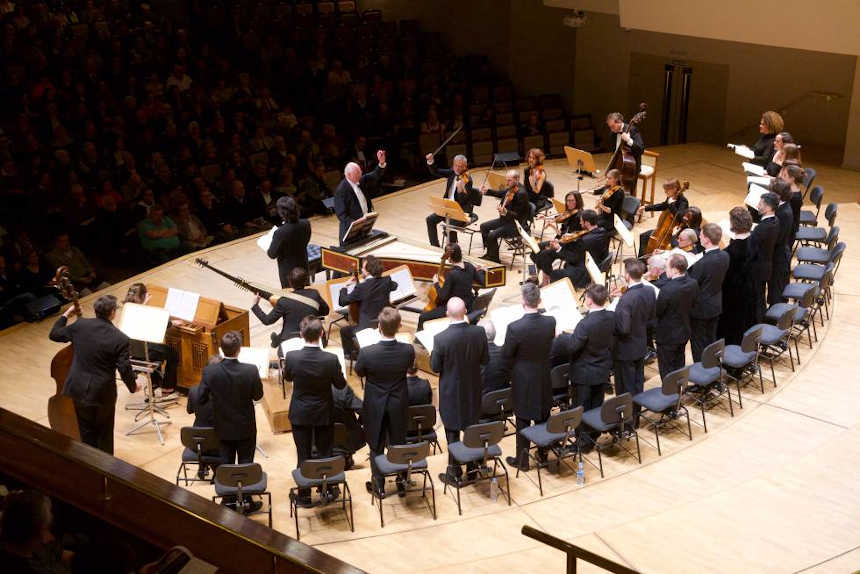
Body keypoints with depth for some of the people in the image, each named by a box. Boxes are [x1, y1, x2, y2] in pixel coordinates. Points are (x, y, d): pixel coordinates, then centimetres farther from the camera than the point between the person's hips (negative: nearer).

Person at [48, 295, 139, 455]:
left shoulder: (80, 325, -8)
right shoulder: (120, 339, -18)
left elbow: (54, 334, 7)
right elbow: (125, 370, -14)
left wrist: (66, 315, 21)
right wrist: (133, 386, 5)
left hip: (78, 389, 3)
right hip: (103, 393, -3)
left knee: (86, 430, 19)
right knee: (104, 432, 18)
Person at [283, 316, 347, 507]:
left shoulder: (291, 357, -20)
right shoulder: (331, 359, -23)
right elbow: (340, 384, -7)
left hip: (300, 414, 0)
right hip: (324, 413, 0)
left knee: (303, 455, 11)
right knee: (325, 453, 17)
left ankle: (304, 495, 20)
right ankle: (328, 490, 30)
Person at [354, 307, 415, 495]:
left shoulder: (367, 353, -28)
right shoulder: (408, 350, -22)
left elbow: (359, 372, -7)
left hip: (375, 406, -2)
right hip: (399, 405, 2)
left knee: (376, 446, 17)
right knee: (398, 444, 20)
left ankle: (378, 484, 29)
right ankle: (401, 483, 32)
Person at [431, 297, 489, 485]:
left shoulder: (441, 339, -25)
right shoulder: (479, 333, -15)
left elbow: (435, 367, -14)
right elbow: (485, 359, -2)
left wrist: (433, 353, 3)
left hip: (451, 393, -3)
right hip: (473, 390, 3)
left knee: (452, 433, 11)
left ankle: (454, 473, 21)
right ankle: (473, 467, 34)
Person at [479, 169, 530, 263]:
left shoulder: (521, 194, -26)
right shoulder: (510, 189, 1)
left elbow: (517, 215, -26)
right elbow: (501, 193, 25)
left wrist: (505, 212, -43)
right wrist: (487, 191, 16)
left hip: (517, 224, -10)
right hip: (506, 219, 10)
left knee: (492, 235, -24)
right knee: (484, 226, 13)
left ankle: (494, 259, -2)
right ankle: (489, 253, 22)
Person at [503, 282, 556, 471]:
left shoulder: (515, 328, -28)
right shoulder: (550, 322, -16)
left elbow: (505, 354, -15)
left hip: (523, 380, -4)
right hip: (544, 379, 4)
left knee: (523, 420, 10)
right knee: (543, 416, 21)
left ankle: (522, 459, 22)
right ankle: (543, 453, 36)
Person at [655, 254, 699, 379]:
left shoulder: (667, 290, -33)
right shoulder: (693, 283, -11)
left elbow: (656, 312, -21)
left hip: (667, 336, -7)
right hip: (684, 332, 7)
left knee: (666, 370, 9)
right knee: (679, 365, 25)